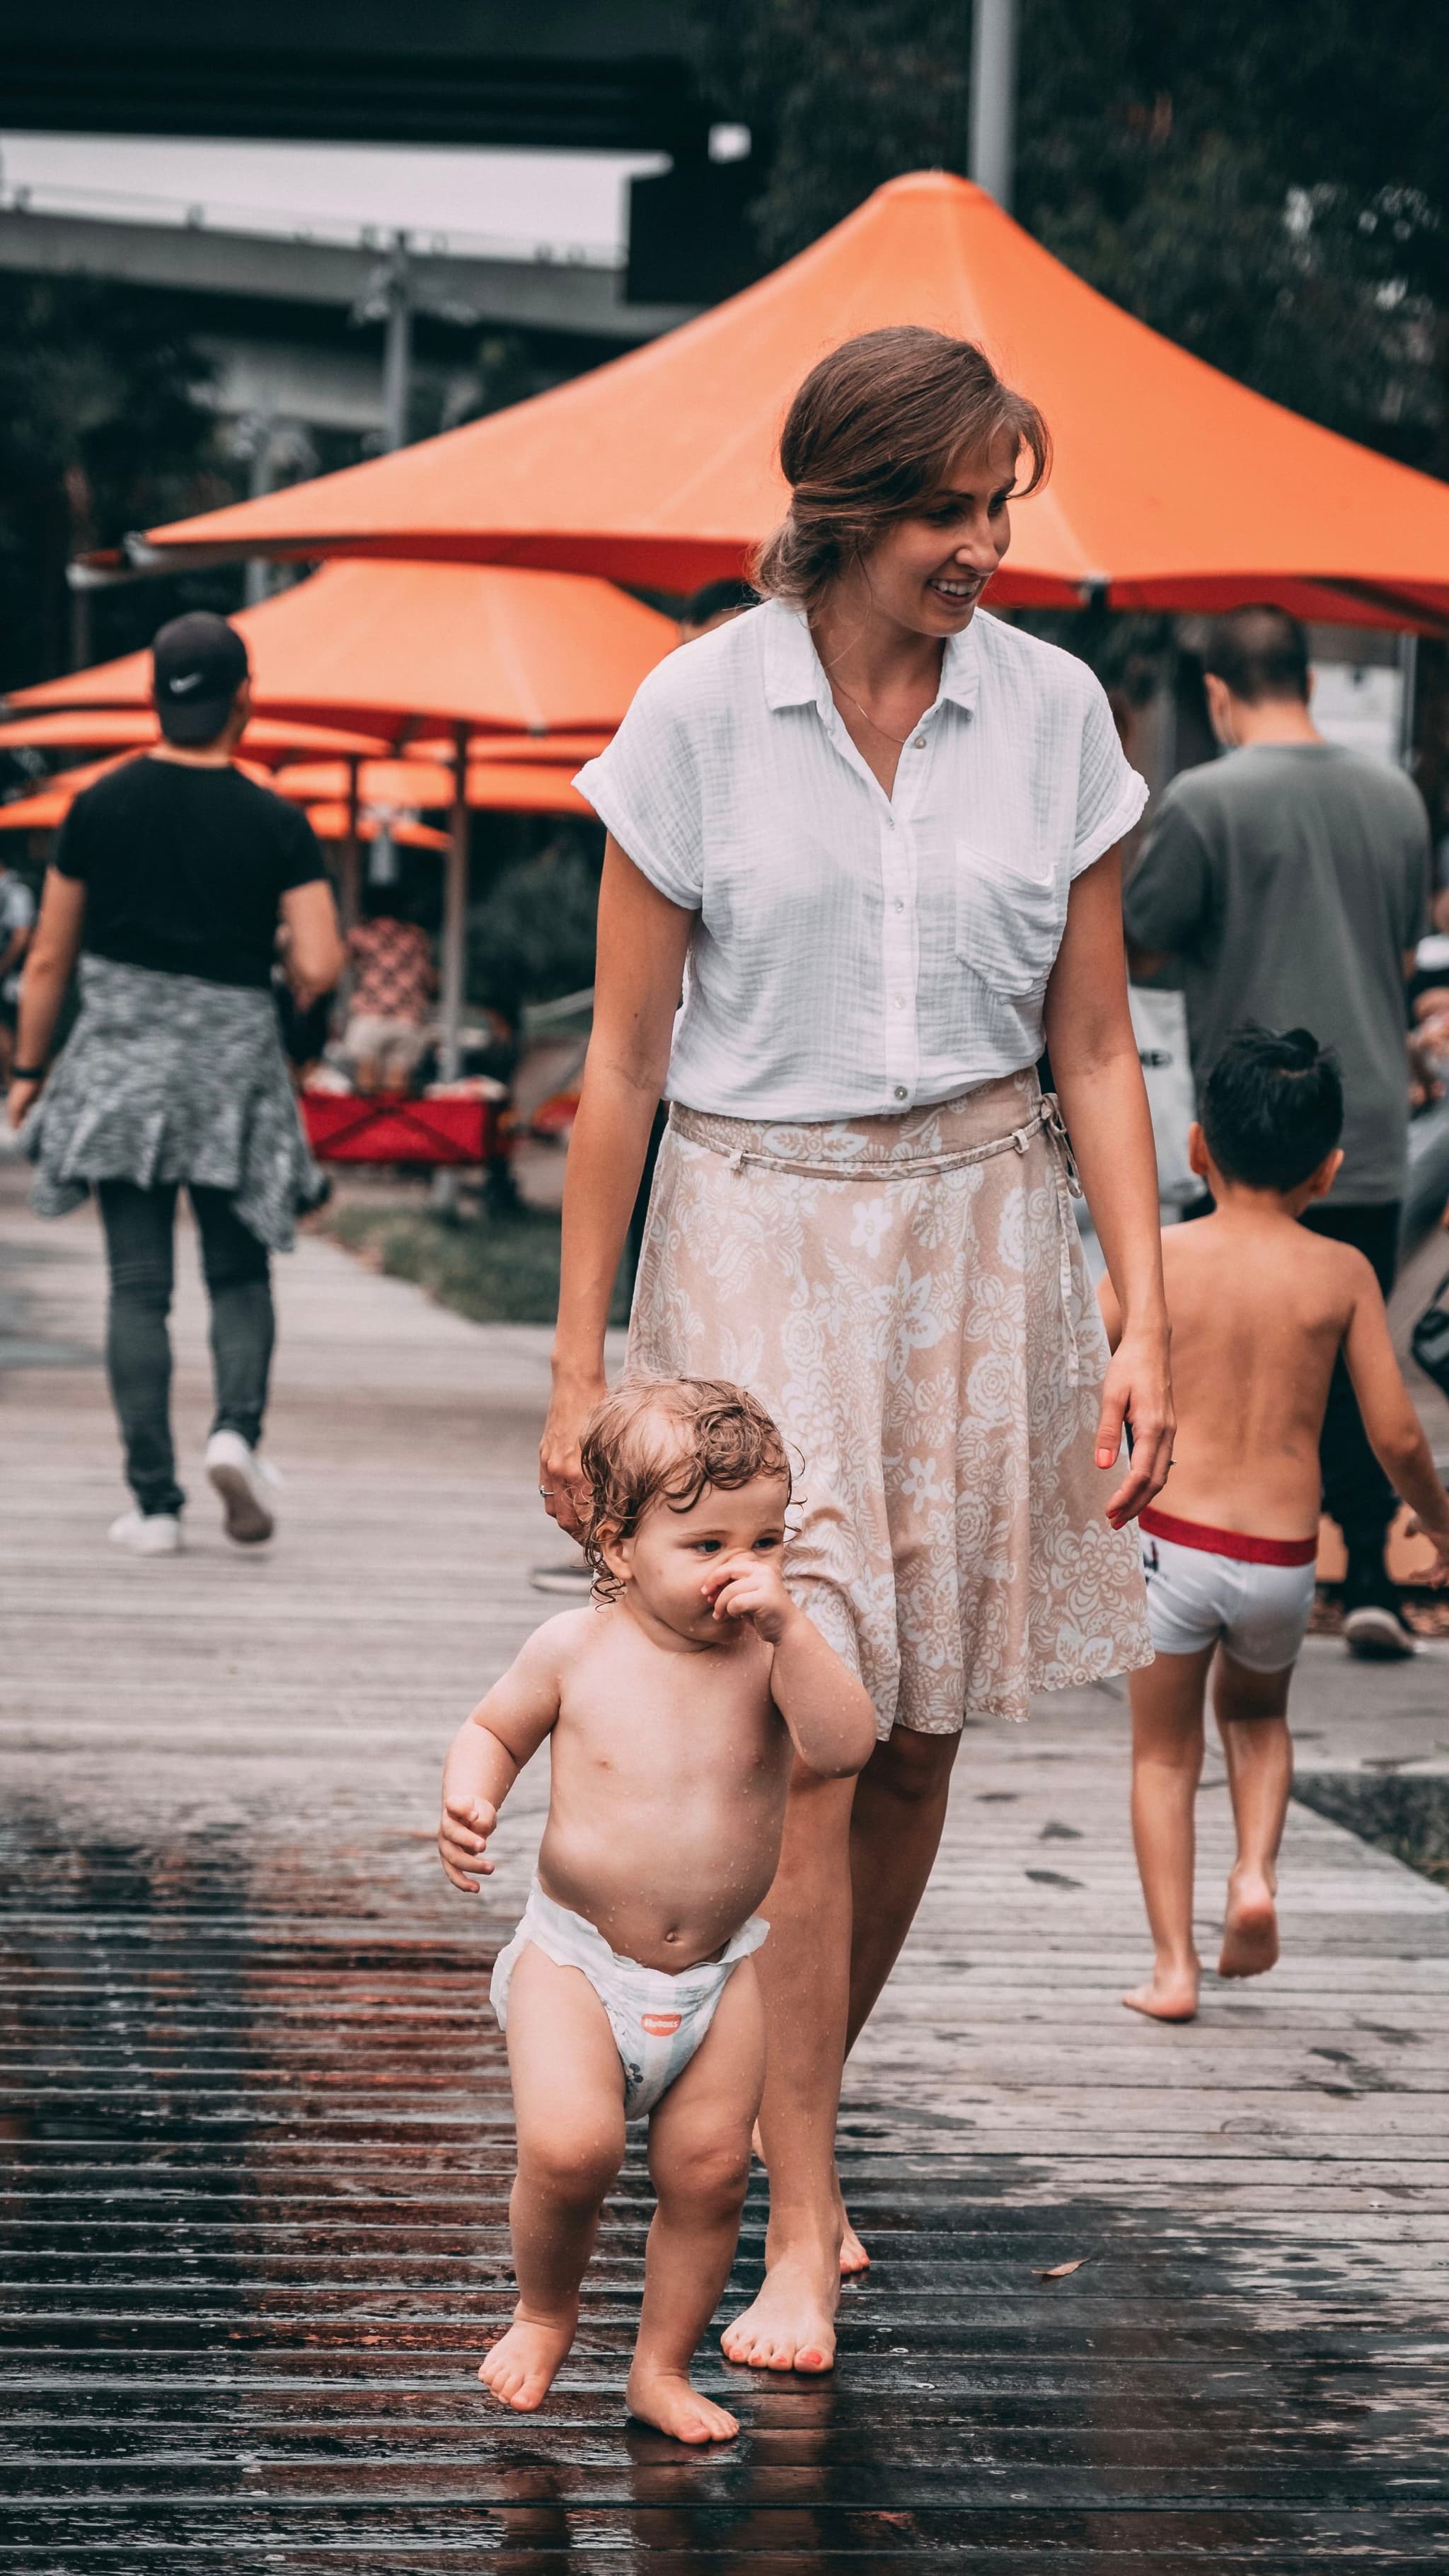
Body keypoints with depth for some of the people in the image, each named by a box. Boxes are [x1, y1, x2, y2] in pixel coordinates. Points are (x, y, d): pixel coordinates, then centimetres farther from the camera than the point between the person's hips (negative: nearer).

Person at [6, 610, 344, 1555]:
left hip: (119, 1066, 1)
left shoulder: (101, 806, -1)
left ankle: (154, 1501, 0)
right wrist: (306, 978, 11)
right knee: (240, 1274, 14)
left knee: (138, 1287, 3)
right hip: (233, 1066, -1)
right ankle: (237, 1428, -10)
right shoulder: (275, 822, -6)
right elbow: (319, 964, -13)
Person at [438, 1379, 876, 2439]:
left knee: (709, 2169, 1)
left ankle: (664, 2367, 23)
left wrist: (788, 1624, -31)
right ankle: (545, 2311, 12)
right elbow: (496, 1729, 10)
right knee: (570, 2146, -18)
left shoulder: (772, 1655, -7)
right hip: (578, 1955, -2)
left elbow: (844, 1748, -25)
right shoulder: (577, 1648, -7)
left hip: (721, 1968, 2)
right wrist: (471, 1796, -10)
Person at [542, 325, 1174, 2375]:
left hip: (979, 1235, 3)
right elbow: (624, 1058, -1)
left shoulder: (1053, 712, 2)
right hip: (759, 1239, -3)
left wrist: (1142, 1322, -1)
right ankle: (800, 2237, -5)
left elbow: (1094, 1051, 6)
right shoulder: (701, 711, -5)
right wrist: (579, 1361, -2)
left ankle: (792, 2123, 26)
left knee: (918, 1742, 6)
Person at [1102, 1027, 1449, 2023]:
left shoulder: (1155, 1256, -4)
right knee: (1256, 1714, 30)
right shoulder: (1341, 1272, -2)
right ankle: (1256, 1874, 8)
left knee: (1164, 1753, 15)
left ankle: (1173, 1966, 7)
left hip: (1173, 1539, -1)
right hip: (1282, 1557, 1)